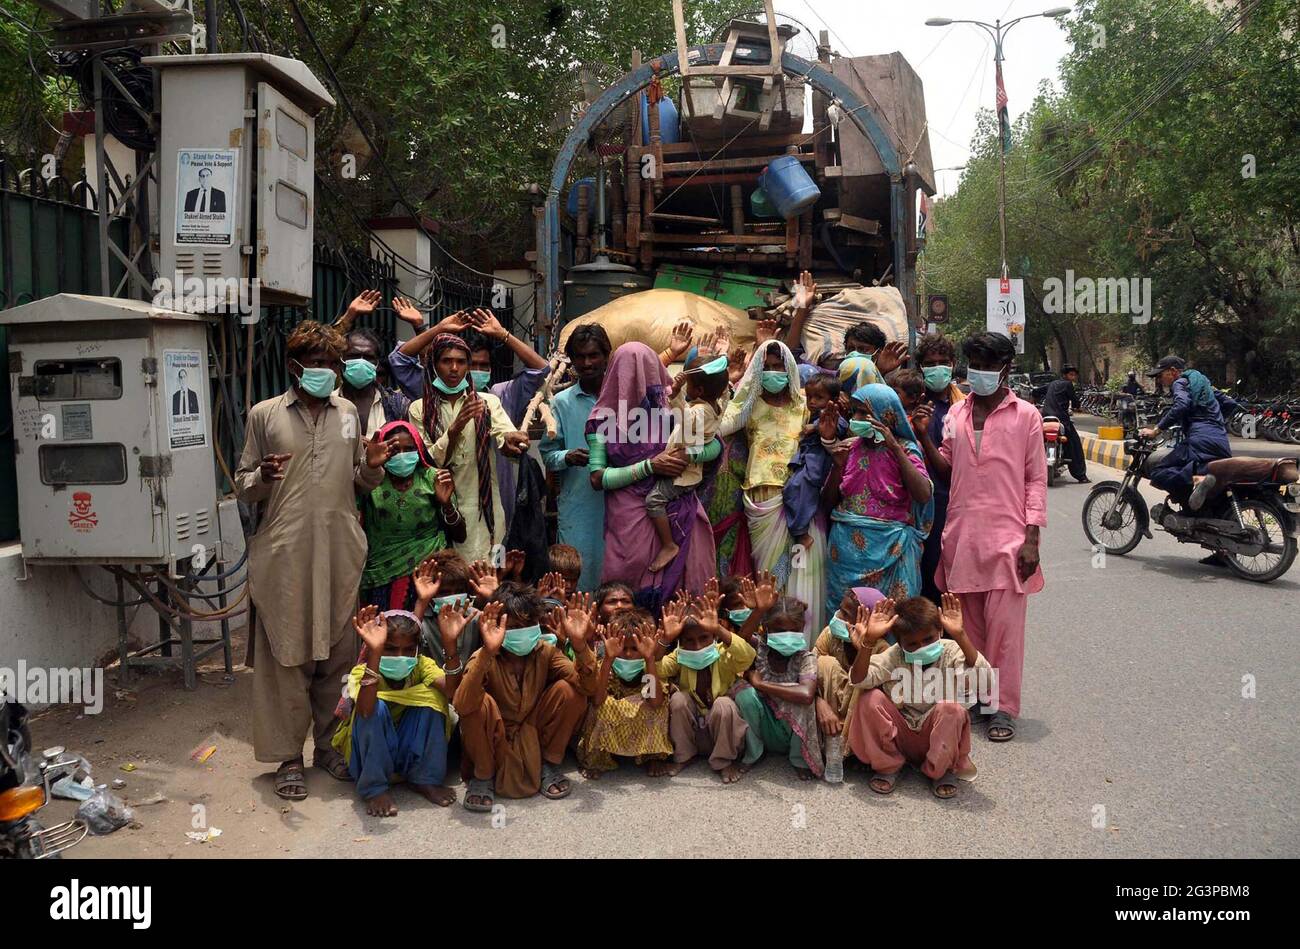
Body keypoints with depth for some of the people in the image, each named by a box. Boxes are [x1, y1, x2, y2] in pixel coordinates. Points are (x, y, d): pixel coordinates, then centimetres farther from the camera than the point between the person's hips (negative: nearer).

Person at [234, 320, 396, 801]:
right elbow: (242, 487, 7)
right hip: (285, 553, -3)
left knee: (339, 653, 9)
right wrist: (262, 478, -16)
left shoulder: (348, 413, 13)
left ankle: (330, 743, 25)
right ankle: (289, 757, 13)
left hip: (341, 551, 3)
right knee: (287, 656, 1)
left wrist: (373, 466, -1)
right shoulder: (264, 414, 3)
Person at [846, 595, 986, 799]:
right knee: (871, 700, -25)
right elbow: (860, 681, -26)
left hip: (938, 738, -1)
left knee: (951, 708, -32)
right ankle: (888, 766, -3)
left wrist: (960, 636, -44)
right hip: (899, 736, 1)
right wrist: (868, 642, -39)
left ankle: (942, 771, -6)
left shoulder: (950, 652, -12)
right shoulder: (892, 657, -9)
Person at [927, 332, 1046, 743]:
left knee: (1003, 625, -3)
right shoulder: (957, 412, 13)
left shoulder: (1025, 415, 2)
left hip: (1006, 537, -4)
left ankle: (1004, 708, 5)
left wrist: (1032, 539, -7)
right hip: (962, 535, 4)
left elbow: (1036, 479, 0)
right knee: (969, 623, 10)